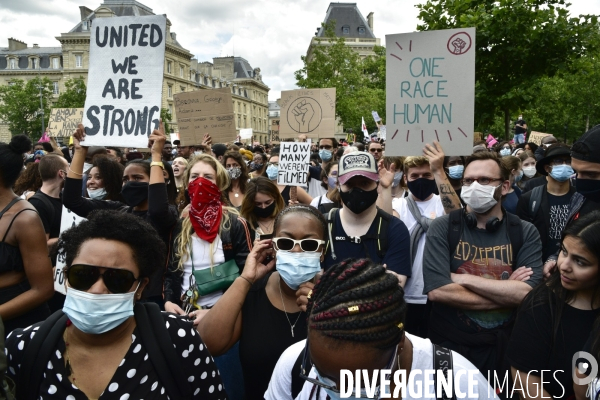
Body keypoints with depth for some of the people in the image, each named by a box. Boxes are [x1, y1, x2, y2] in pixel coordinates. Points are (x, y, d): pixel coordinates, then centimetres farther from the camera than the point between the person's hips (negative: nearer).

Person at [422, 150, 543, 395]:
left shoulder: (525, 233, -4)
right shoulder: (443, 228, -9)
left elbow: (527, 293, -18)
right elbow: (436, 291, -21)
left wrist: (463, 279, -19)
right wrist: (506, 293, -16)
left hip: (505, 348, 2)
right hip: (449, 347, -1)